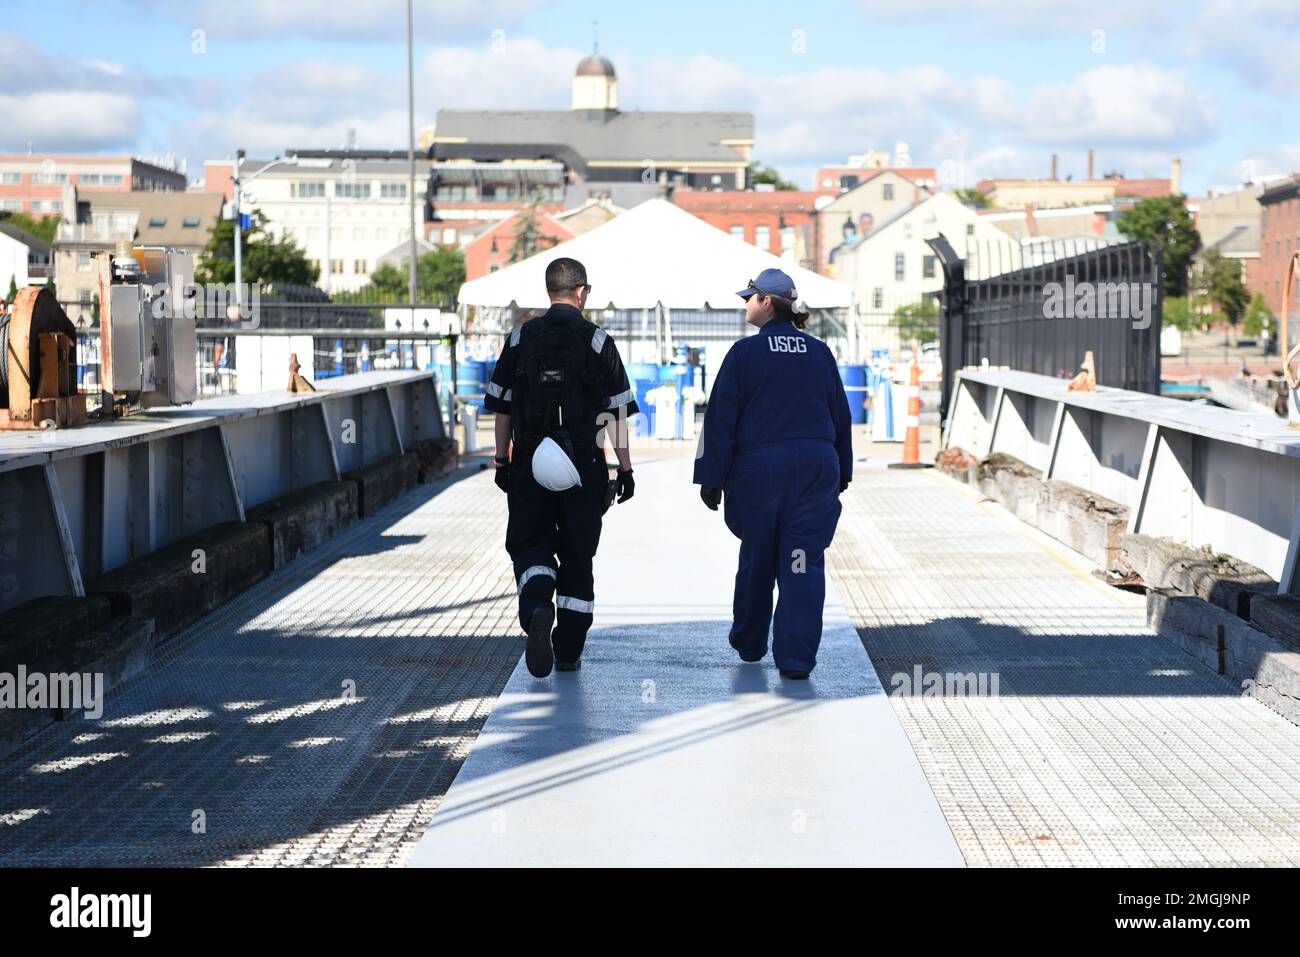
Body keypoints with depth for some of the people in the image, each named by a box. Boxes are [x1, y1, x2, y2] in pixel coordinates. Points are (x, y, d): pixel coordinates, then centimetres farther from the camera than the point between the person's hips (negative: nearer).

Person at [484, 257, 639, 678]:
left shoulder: (521, 338, 3)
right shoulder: (598, 341, -2)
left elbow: (502, 408, 4)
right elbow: (616, 414, -4)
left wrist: (502, 462, 12)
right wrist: (625, 470, 1)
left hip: (530, 465, 1)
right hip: (584, 467, 0)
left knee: (528, 545, 9)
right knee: (577, 556, 10)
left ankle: (536, 608, -21)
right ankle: (568, 651, 13)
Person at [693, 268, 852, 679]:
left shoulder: (745, 353, -6)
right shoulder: (819, 352, 8)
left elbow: (721, 419, -6)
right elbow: (840, 415, 14)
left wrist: (712, 479, -2)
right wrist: (842, 471, 23)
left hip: (759, 467, -2)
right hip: (816, 467, 2)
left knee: (756, 560, 14)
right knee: (804, 563, -1)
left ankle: (750, 644, 30)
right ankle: (796, 656, -8)